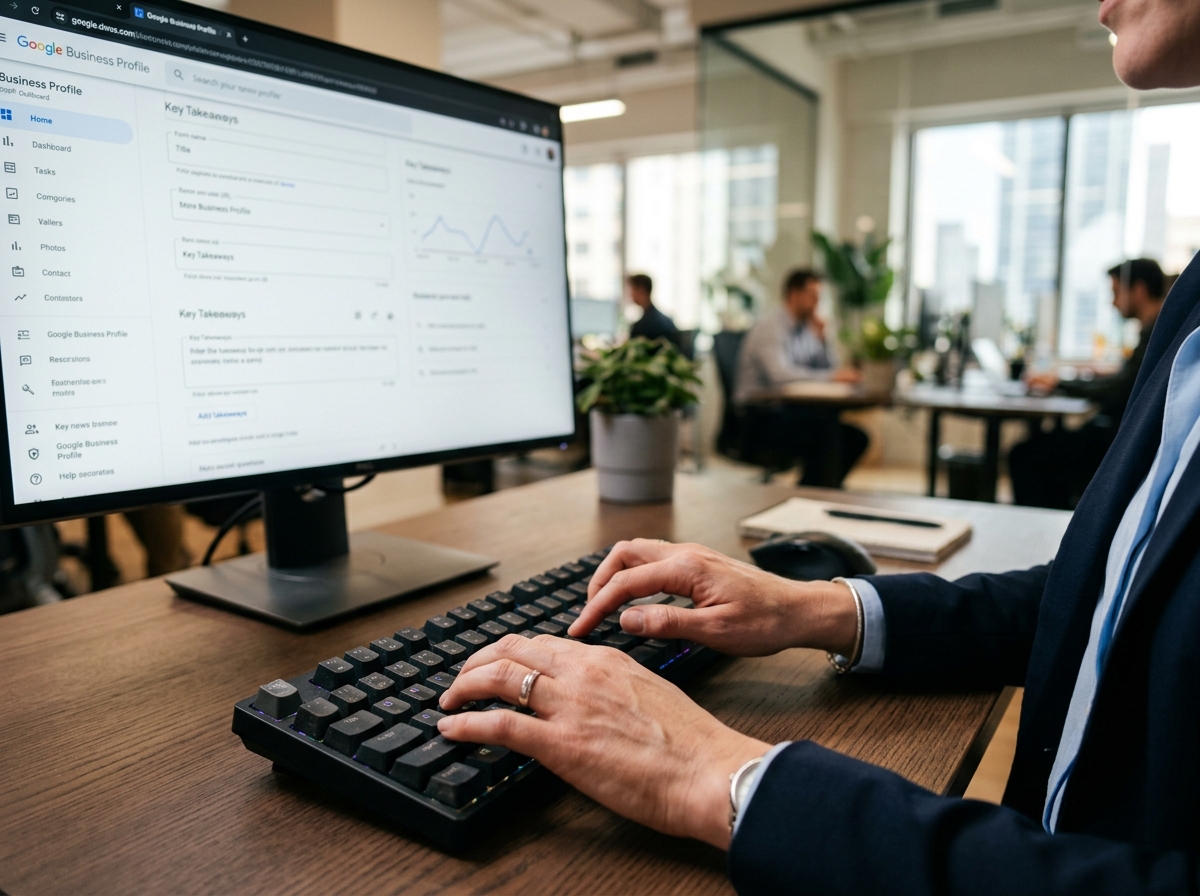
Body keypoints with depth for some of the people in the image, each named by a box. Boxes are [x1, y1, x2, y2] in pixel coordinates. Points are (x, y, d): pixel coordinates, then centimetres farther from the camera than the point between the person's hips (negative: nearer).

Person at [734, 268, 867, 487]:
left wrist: (820, 339, -2)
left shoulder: (805, 326, 13)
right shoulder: (770, 328, -12)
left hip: (789, 410, 8)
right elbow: (780, 375, -29)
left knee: (855, 438, -6)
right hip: (762, 415, -8)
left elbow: (824, 369, 12)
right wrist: (833, 377, -30)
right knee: (826, 420, -29)